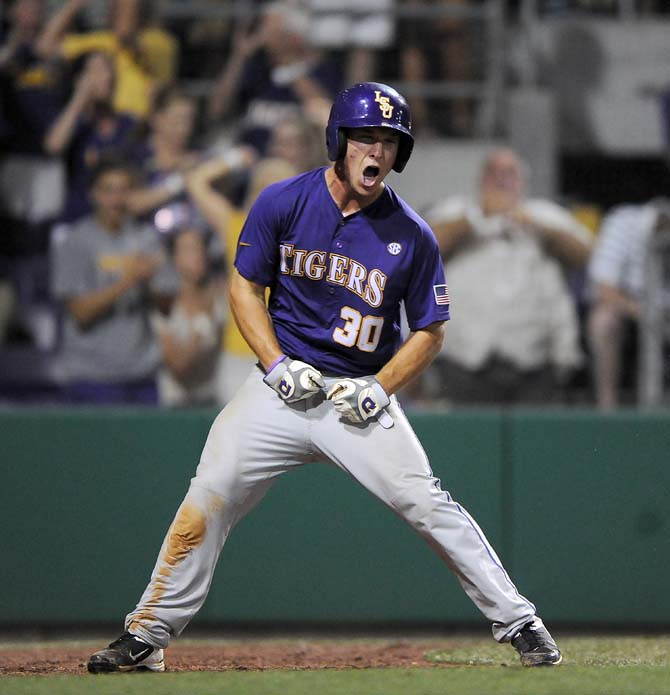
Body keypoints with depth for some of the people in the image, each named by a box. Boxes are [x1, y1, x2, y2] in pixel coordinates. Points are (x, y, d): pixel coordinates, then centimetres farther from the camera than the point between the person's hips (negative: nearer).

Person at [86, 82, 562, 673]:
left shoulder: (412, 235, -6)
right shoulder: (283, 203, -4)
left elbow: (430, 330, 4)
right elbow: (245, 287, 5)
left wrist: (380, 387, -11)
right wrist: (278, 365, -8)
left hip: (359, 397, -1)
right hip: (283, 388, 1)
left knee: (426, 502, -15)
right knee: (209, 498, -9)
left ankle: (519, 623, -5)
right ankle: (148, 635, 3)